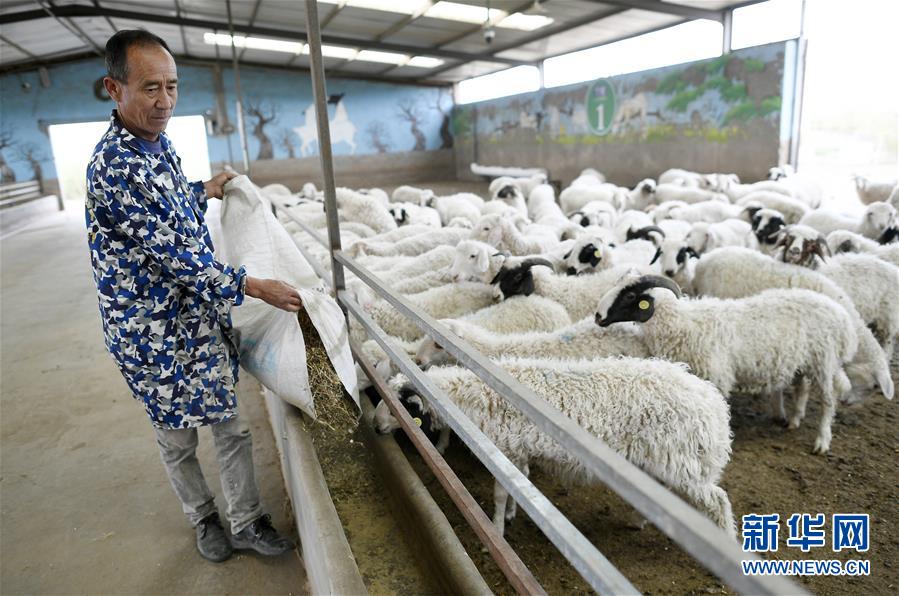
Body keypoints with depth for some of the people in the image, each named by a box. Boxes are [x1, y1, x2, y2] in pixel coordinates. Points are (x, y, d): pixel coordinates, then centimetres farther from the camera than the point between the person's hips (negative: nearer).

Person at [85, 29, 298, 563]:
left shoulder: (160, 142, 5)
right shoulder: (114, 168, -23)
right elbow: (174, 256, -24)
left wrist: (206, 192, 24)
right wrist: (253, 287, -22)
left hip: (203, 313, 8)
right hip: (154, 330, -7)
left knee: (232, 427, 13)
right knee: (179, 439, 15)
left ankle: (247, 522, 30)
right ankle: (204, 518, 38)